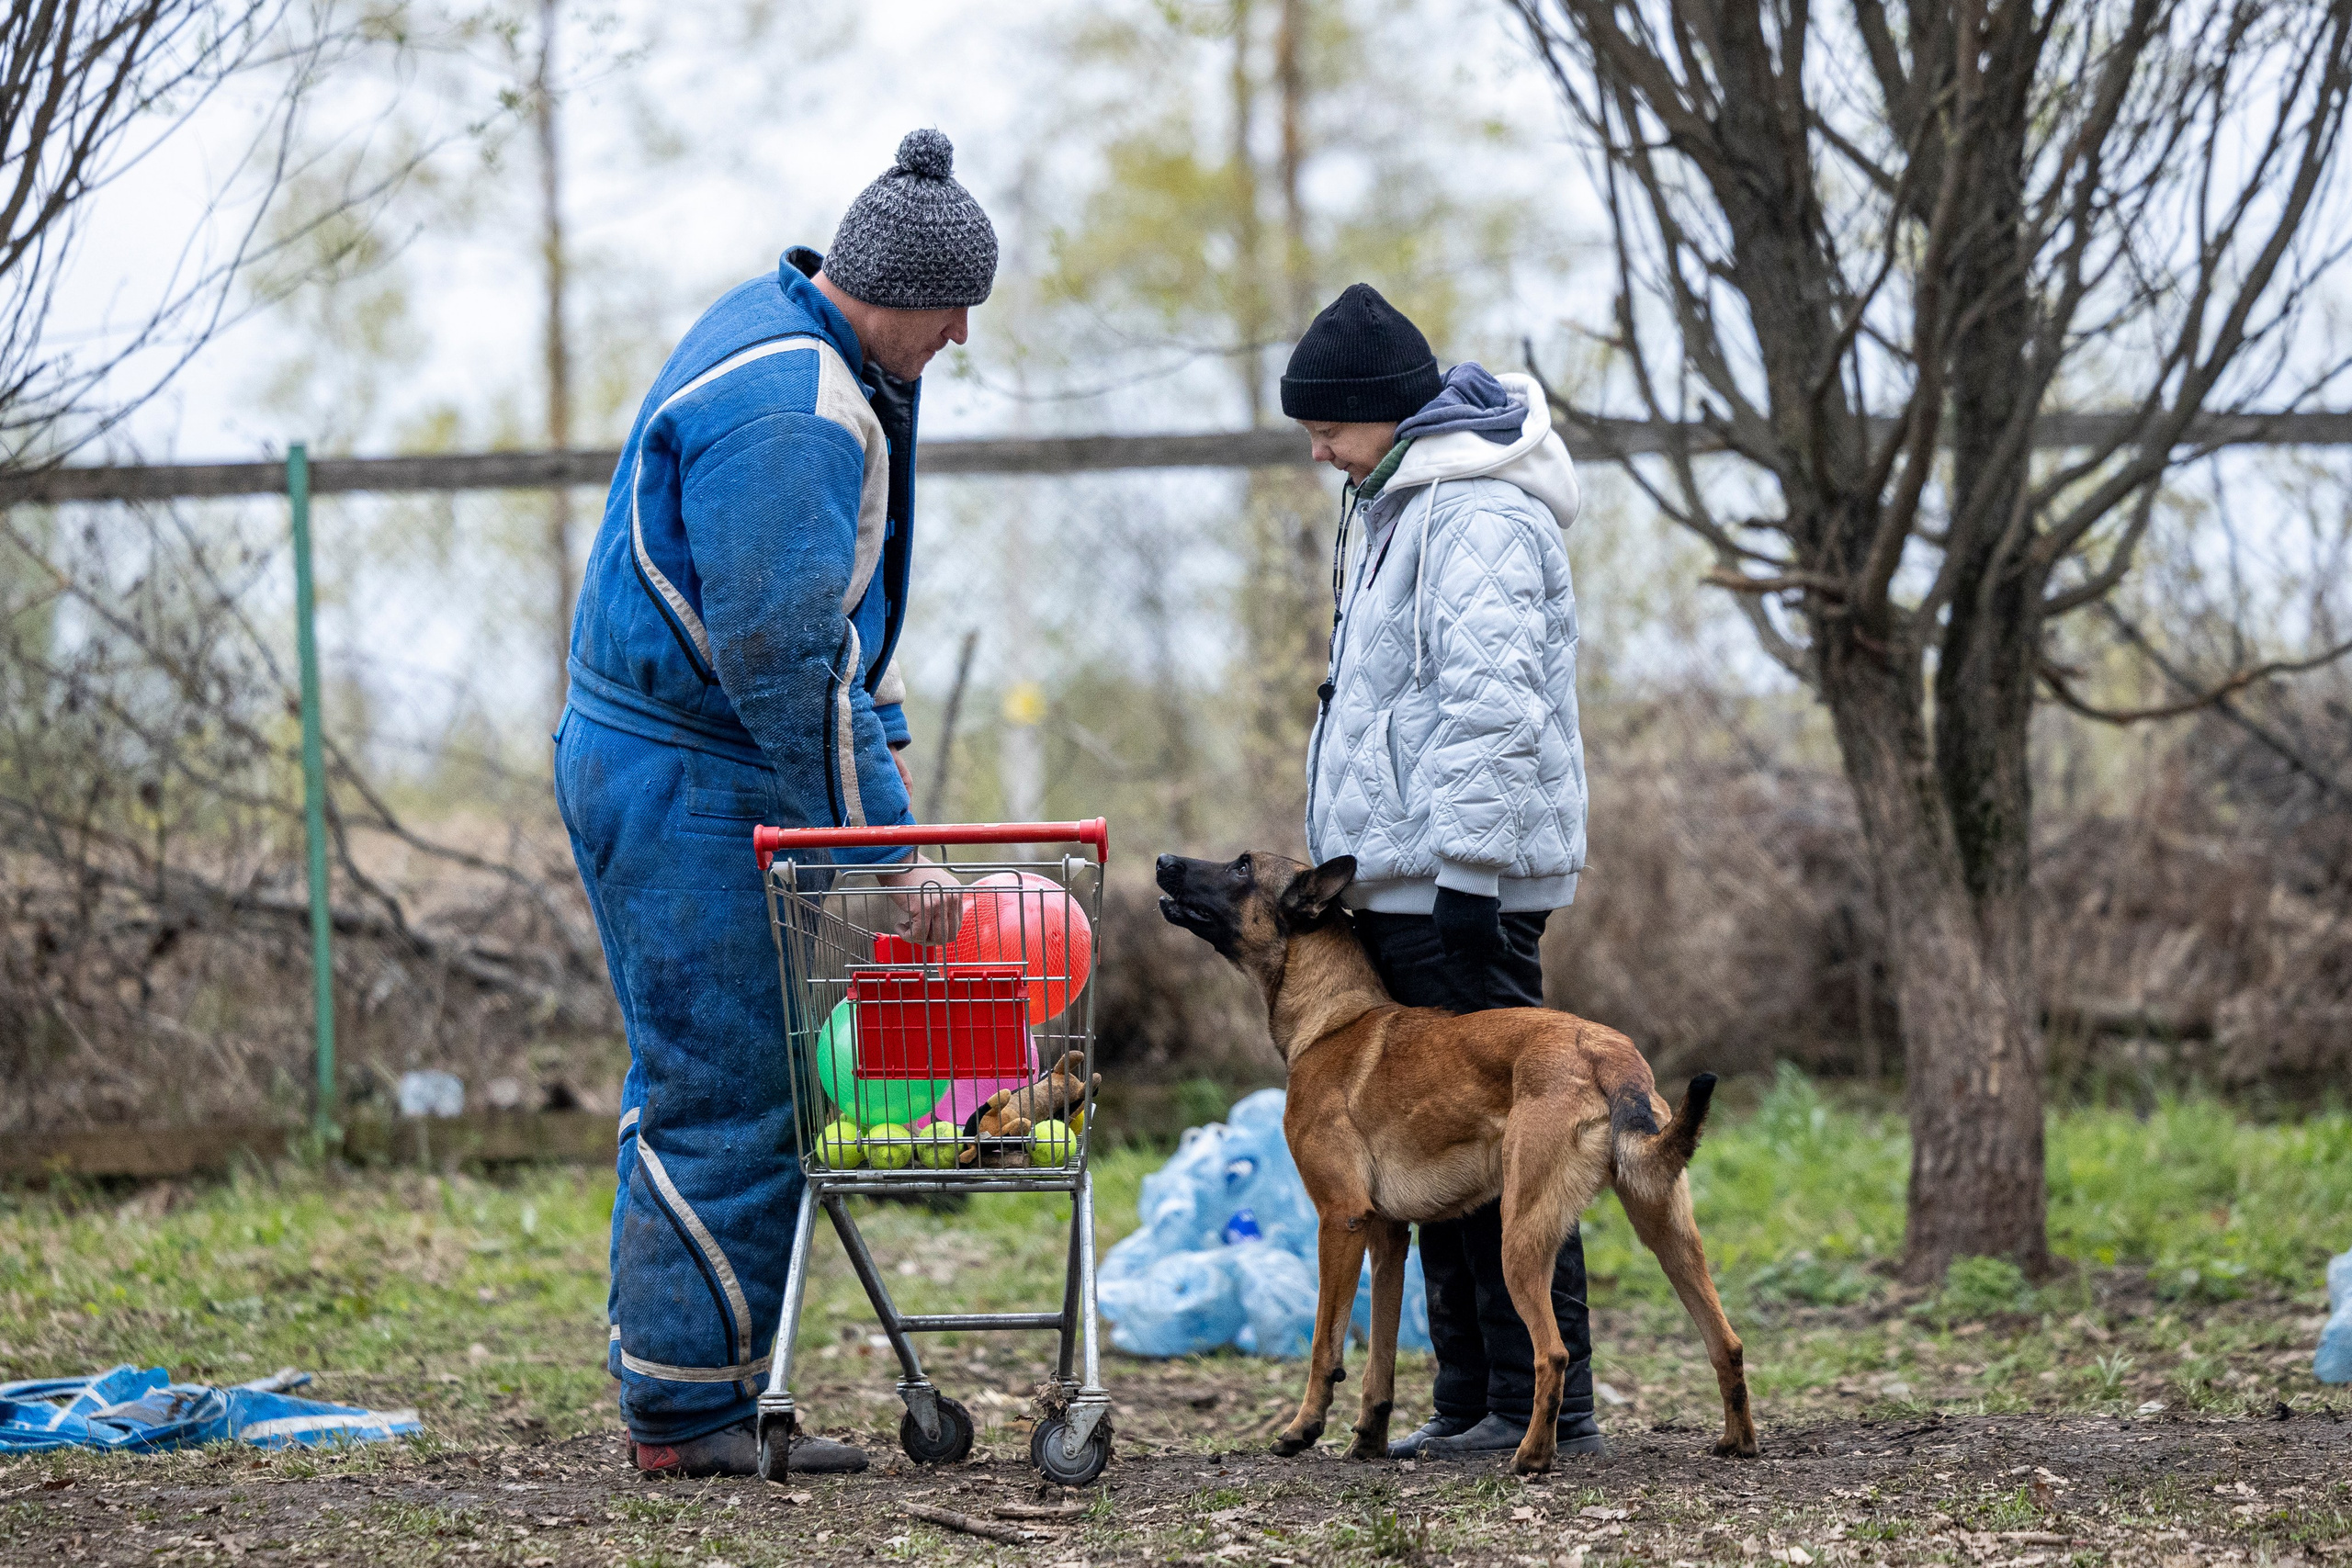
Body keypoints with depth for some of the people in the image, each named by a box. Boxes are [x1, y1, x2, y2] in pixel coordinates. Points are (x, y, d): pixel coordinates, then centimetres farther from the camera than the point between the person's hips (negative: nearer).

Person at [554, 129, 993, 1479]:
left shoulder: (789, 340, 13)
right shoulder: (784, 414, -22)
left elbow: (835, 621, 23)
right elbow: (789, 663, -24)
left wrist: (879, 747, 16)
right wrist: (889, 843, -19)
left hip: (661, 770, 11)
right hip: (687, 787, -11)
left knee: (697, 1089, 12)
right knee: (729, 1102, -7)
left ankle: (689, 1403, 17)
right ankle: (687, 1411, -3)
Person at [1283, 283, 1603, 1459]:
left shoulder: (1478, 514, -14)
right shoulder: (1398, 504, 20)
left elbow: (1492, 703, -21)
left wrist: (1468, 871, -24)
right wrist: (1355, 871, 24)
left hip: (1458, 882, -11)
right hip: (1398, 879, 11)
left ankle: (1547, 1404, -6)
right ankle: (1473, 1395, 16)